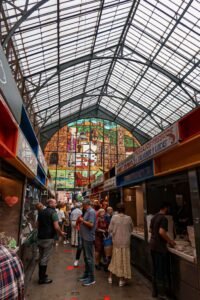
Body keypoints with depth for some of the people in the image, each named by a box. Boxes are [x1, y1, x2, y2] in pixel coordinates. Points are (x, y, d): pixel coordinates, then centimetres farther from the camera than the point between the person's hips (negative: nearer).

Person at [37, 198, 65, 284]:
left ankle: (41, 275, 31)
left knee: (41, 257, 18)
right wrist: (61, 233, -3)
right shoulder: (53, 212, -15)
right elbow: (56, 227, -21)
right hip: (48, 238, -8)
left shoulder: (41, 212, 9)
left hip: (40, 237, 8)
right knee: (45, 258, 2)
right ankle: (42, 278, 12)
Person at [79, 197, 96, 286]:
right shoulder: (87, 211, 11)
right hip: (85, 237, 10)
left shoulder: (91, 211, -18)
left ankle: (91, 278, 11)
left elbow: (91, 224, -25)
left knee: (89, 258, 0)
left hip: (88, 238, -10)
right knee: (86, 257, 19)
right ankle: (86, 274, 33)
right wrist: (81, 220, 3)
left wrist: (82, 220, -15)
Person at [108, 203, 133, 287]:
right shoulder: (128, 218, -10)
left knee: (115, 258, 17)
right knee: (124, 259, 11)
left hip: (116, 241, 1)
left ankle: (110, 277, 29)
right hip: (125, 242, -1)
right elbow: (131, 229, 4)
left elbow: (110, 230, -8)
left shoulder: (114, 217, -11)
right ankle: (122, 280, 20)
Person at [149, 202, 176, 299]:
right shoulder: (164, 218, -17)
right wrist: (170, 241, -12)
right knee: (161, 270, 6)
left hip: (153, 245, 8)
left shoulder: (154, 217, 10)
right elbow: (161, 232, -28)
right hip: (160, 247, -8)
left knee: (155, 269, 17)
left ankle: (155, 291, 28)